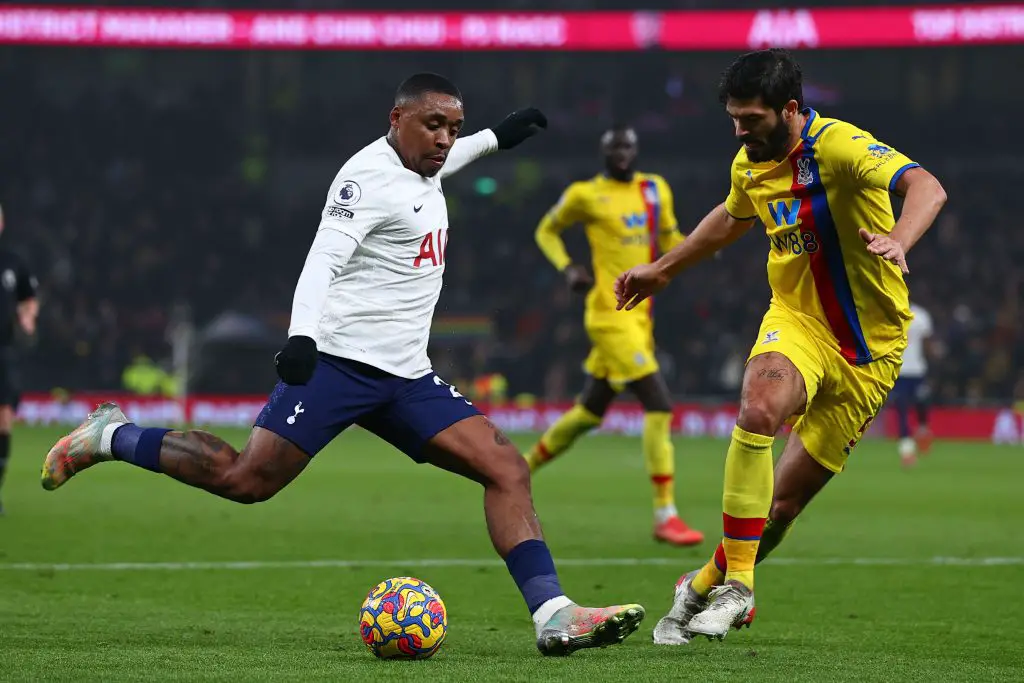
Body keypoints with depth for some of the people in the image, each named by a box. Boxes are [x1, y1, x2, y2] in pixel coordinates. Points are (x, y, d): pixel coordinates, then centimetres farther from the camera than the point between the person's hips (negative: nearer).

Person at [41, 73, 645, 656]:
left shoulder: (423, 172, 17)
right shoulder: (369, 176, -11)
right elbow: (324, 259, -24)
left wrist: (495, 138, 48)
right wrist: (302, 335, -38)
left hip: (406, 377, 9)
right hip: (340, 361, -9)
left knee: (507, 468, -6)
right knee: (246, 479, -16)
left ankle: (553, 616, -12)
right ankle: (112, 439, 7)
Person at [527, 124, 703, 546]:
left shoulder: (656, 190, 11)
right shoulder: (586, 195, -4)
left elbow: (670, 241, 21)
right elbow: (546, 231, 10)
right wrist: (568, 268, -7)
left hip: (640, 316, 7)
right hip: (610, 315, -7)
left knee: (590, 411, 17)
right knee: (659, 405, -16)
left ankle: (520, 469, 36)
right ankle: (665, 516, -13)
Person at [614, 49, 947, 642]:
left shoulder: (839, 146, -21)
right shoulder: (750, 165, 0)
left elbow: (927, 188, -37)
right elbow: (733, 219, 25)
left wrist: (897, 243, -57)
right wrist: (663, 270, 34)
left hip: (868, 344, -3)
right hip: (796, 319, 4)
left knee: (786, 499, 0)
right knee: (761, 407, -31)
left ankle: (714, 583, 25)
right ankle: (734, 582, -26)